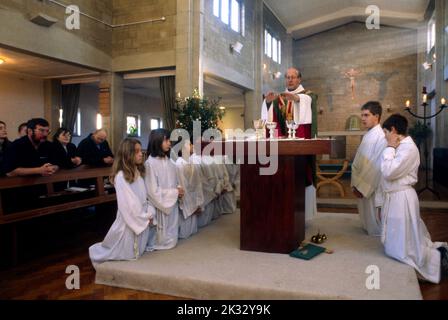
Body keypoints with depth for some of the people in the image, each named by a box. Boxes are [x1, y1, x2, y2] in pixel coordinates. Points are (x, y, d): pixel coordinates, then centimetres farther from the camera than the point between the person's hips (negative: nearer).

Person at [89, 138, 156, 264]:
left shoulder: (139, 173, 5)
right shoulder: (121, 176, -20)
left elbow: (145, 197, 6)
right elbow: (128, 204, -20)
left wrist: (150, 214, -8)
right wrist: (146, 217, -11)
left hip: (142, 220, 7)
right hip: (129, 221, -7)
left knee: (138, 252, 21)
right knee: (127, 253, 10)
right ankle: (98, 253, 34)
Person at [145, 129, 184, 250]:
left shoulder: (168, 161, 3)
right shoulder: (150, 163, -20)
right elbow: (153, 190, -19)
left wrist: (179, 189, -6)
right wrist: (175, 193, -15)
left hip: (172, 202, 7)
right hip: (160, 205, -7)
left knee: (171, 236, 19)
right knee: (161, 238, 9)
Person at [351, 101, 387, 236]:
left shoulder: (381, 137, -19)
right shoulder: (368, 135, 9)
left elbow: (377, 166, -22)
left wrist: (362, 187, -18)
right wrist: (356, 184, 12)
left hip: (372, 187, -9)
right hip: (363, 185, 9)